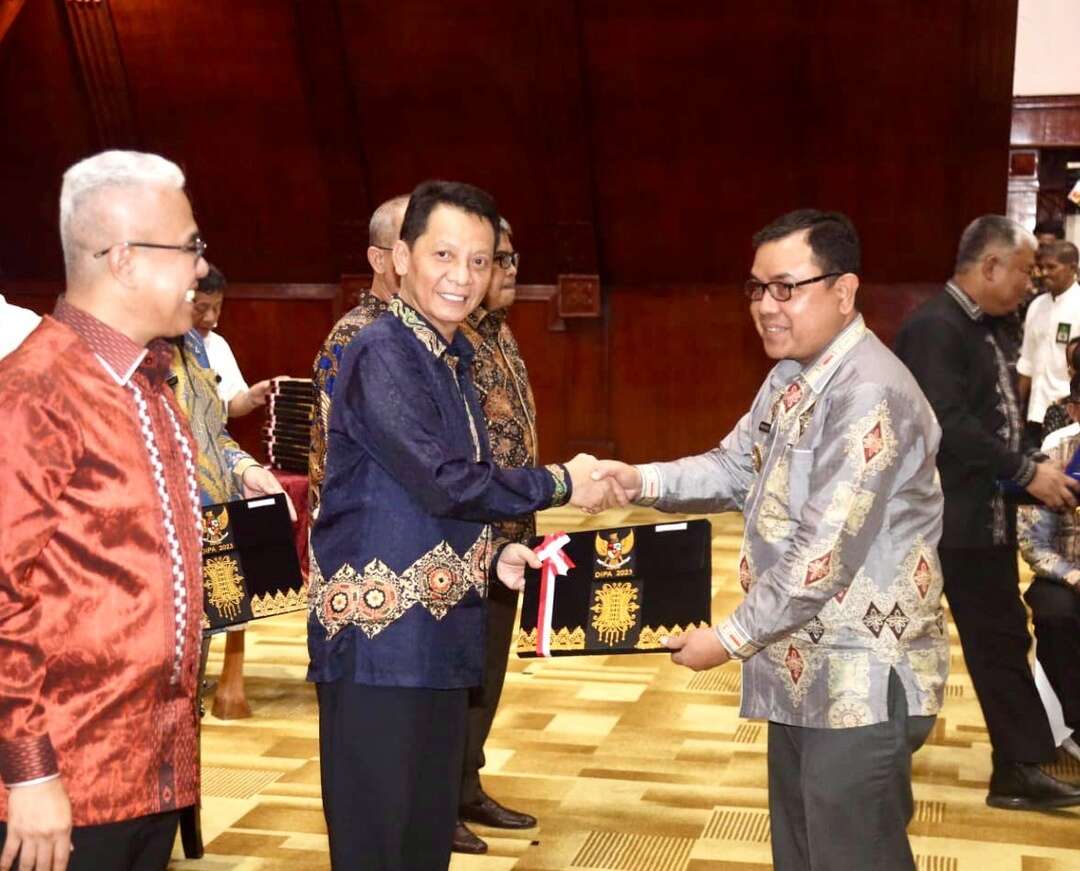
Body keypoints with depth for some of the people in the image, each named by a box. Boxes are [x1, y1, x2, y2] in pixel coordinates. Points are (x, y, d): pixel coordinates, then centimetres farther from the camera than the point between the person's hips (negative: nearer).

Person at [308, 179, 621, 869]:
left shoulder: (454, 358, 13)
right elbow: (442, 481, -22)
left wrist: (494, 554, 4)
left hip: (441, 636, 9)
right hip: (380, 636, -8)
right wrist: (560, 483, -10)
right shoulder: (381, 353, -14)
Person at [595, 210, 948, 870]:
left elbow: (826, 553, -26)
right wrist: (641, 480, -4)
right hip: (805, 670, 10)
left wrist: (731, 640, -18)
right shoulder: (792, 378, 9)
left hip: (863, 680, -9)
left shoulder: (871, 394, -24)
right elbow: (737, 468, 14)